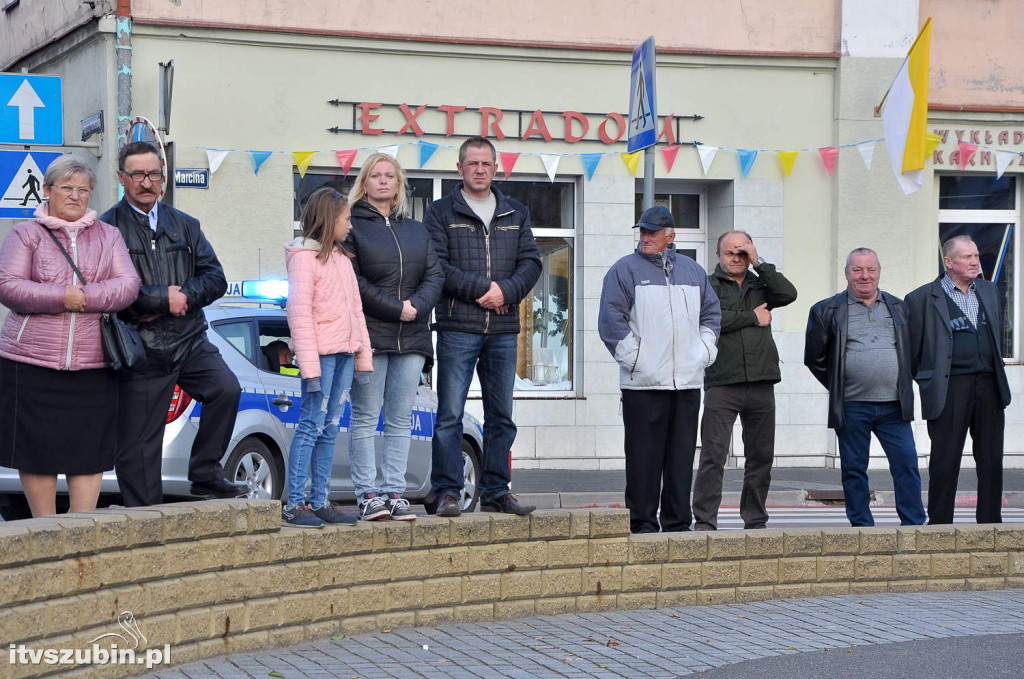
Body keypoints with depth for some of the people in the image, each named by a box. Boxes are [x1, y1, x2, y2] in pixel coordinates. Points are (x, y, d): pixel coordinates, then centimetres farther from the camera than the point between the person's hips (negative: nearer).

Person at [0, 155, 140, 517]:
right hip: (31, 362, -1)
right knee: (37, 448, 1)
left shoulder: (108, 236, 13)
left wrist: (83, 296, -15)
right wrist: (61, 298, -16)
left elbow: (129, 285, 0)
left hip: (93, 365, 2)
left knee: (90, 451, 0)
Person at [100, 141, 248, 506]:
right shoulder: (106, 228, -3)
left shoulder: (185, 225, 15)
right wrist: (164, 298, -13)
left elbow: (215, 278, 7)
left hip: (189, 339, 4)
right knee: (138, 447, 1)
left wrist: (182, 297, -11)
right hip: (140, 349, -4)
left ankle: (206, 475, -4)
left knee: (226, 389, -21)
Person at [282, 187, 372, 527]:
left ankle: (320, 502, 12)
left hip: (344, 352, 8)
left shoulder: (342, 258, 19)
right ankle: (293, 504, -8)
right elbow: (299, 312, -13)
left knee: (329, 430, 8)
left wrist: (363, 355, 14)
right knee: (312, 426, -9)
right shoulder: (304, 257, -7)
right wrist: (309, 364, -19)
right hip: (321, 352, -8)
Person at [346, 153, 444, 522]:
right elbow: (352, 281, -8)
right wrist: (395, 309, -13)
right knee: (365, 419, -4)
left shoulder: (417, 230, 20)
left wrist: (417, 306, -9)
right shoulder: (352, 226, 3)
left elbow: (434, 275, 10)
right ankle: (368, 494, -3)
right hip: (369, 335, -5)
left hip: (411, 338, 5)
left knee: (401, 420, 3)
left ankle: (394, 491, 5)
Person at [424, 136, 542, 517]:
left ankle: (496, 492, 14)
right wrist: (481, 288, -14)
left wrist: (506, 290, -10)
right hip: (458, 327, -4)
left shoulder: (516, 215, 16)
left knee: (501, 417, 7)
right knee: (450, 415, -7)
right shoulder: (441, 213, 4)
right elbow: (435, 266, -7)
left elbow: (531, 262, 8)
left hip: (503, 330, 4)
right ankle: (448, 493, -3)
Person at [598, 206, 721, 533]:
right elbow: (610, 319, -5)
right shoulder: (625, 270, 1)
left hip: (688, 382, 4)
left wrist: (704, 351, 11)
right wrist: (633, 356, -10)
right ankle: (642, 522, 0)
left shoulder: (693, 271, 16)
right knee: (644, 455, -5)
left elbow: (711, 313, 23)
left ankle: (678, 521, 12)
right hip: (643, 383, -4)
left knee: (682, 454, 6)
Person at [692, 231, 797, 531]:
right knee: (713, 455, -9)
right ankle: (704, 521, -7)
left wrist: (759, 263, 0)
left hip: (761, 384, 4)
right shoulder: (709, 287, 6)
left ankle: (755, 520, 16)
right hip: (722, 384, -4)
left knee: (761, 455, 7)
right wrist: (753, 317, -4)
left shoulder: (760, 285, 17)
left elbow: (788, 294, -2)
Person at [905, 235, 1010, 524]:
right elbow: (912, 347, 2)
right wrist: (926, 381, 3)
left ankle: (990, 523, 12)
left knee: (991, 460, 5)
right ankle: (939, 524, 5)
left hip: (989, 386, 5)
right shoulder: (924, 298, -2)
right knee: (945, 460, -1)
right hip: (949, 389, -5)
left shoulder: (989, 291, 16)